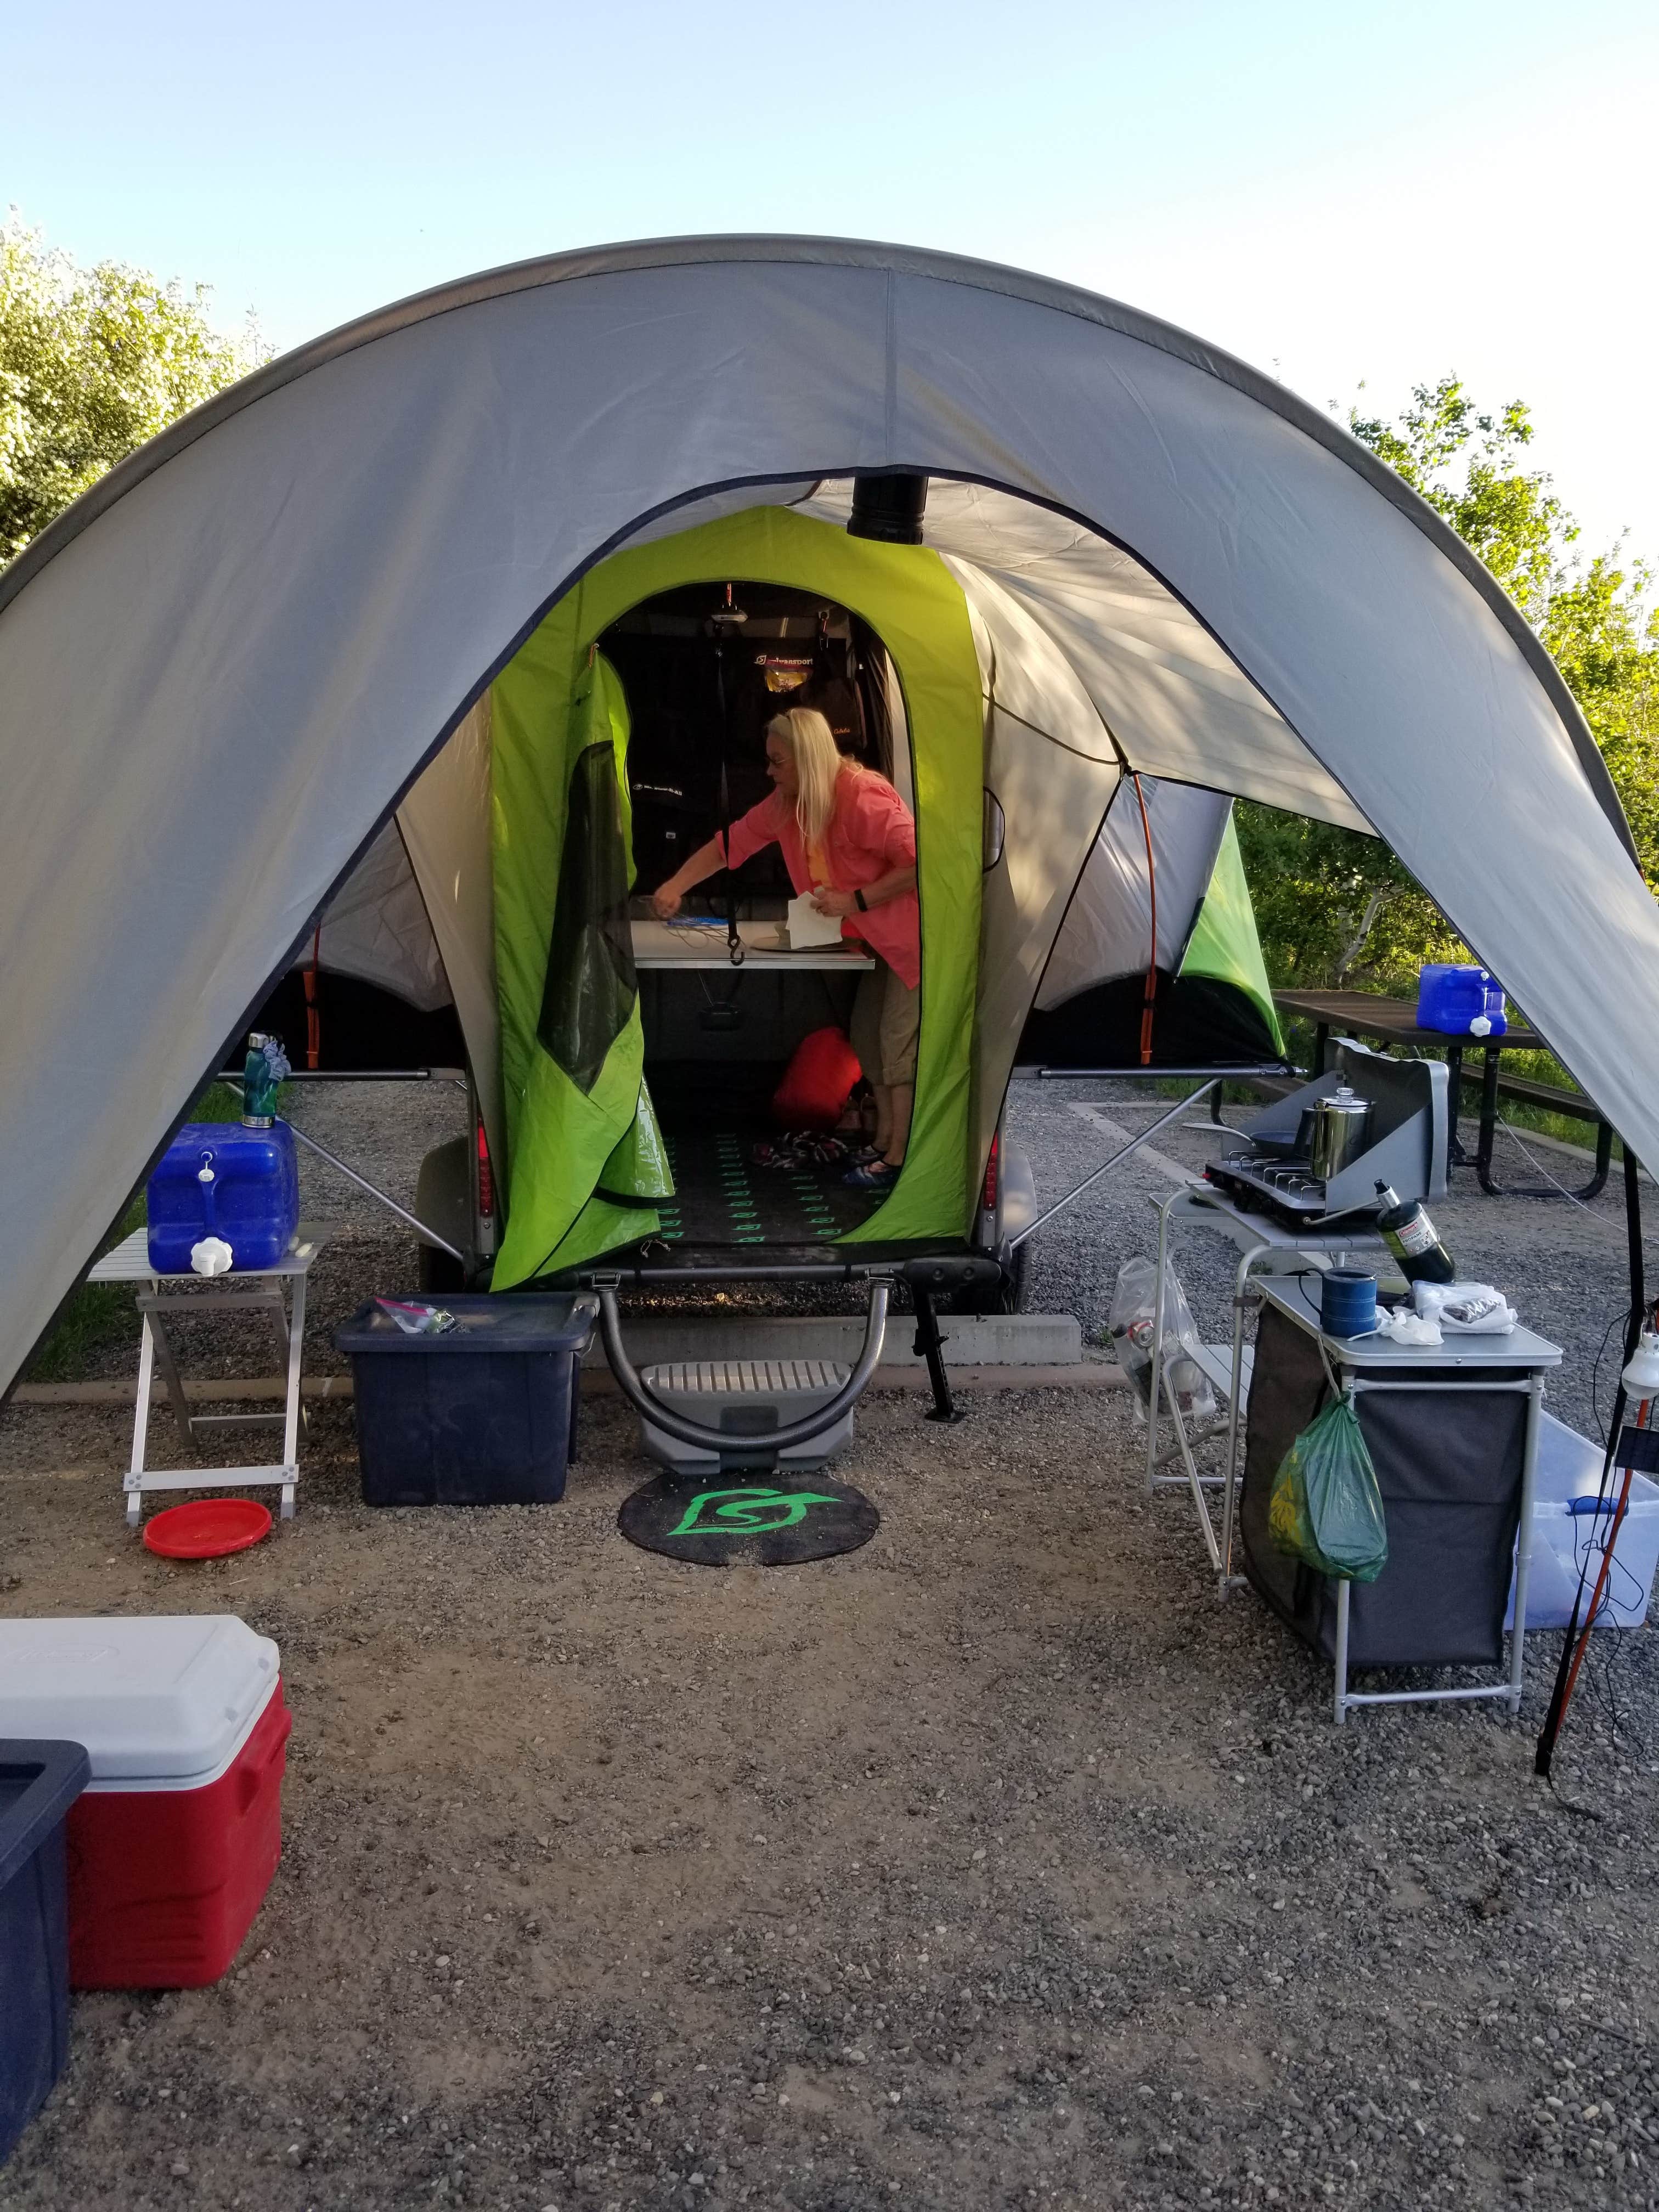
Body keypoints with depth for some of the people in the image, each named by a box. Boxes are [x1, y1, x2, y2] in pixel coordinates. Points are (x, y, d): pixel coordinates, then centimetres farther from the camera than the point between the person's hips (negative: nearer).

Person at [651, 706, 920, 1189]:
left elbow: (919, 863, -28)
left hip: (914, 935, -9)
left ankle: (897, 1158, -2)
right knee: (867, 1036, 11)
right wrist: (675, 887, -3)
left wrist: (856, 900, -27)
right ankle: (883, 1142, 20)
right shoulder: (787, 804, -1)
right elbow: (731, 842, 5)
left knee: (899, 1041, -8)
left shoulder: (865, 797, -27)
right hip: (878, 939, 9)